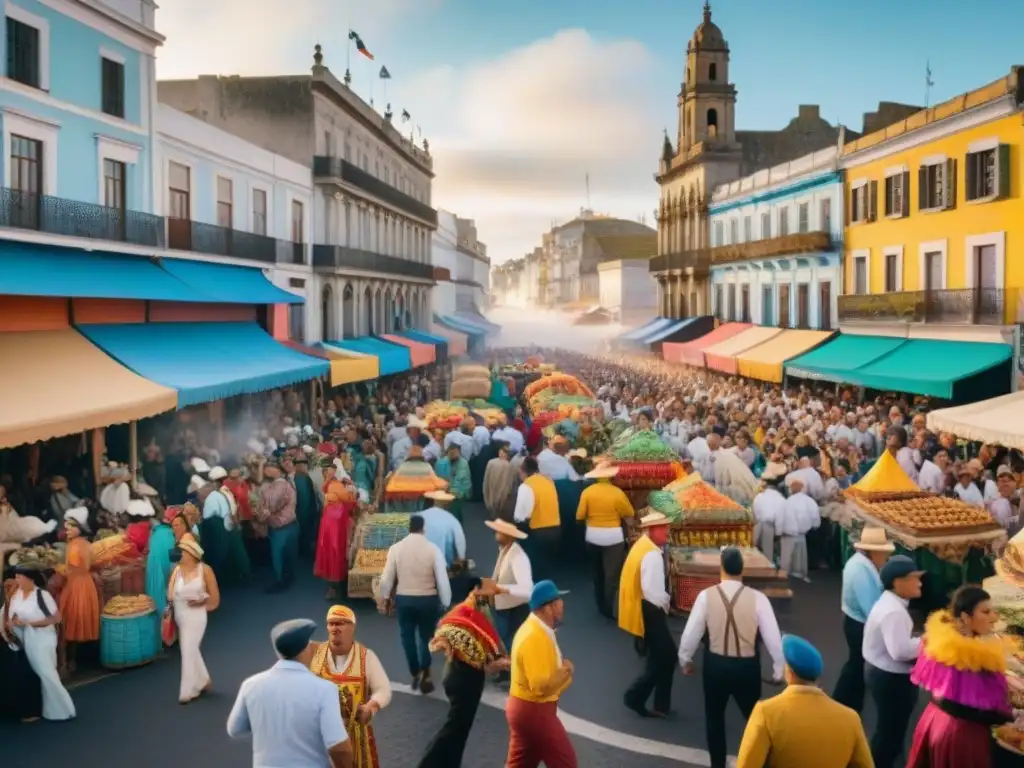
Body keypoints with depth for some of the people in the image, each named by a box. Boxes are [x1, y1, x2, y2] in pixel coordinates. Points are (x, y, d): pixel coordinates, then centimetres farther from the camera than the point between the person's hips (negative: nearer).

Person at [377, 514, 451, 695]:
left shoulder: (396, 548, -6)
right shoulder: (432, 549, -12)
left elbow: (387, 578, -1)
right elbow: (442, 578, -10)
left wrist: (384, 596, 17)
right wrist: (446, 602, 2)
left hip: (403, 599, 1)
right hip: (428, 599, -1)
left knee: (407, 636, 17)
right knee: (426, 637, 13)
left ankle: (415, 674, 25)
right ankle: (425, 674, -1)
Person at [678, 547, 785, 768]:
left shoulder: (706, 596, -13)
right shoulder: (757, 598, -14)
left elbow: (691, 633, -6)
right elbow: (773, 636, -10)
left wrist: (685, 659, 12)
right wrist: (779, 668, 5)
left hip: (715, 664, 1)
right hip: (747, 666, -1)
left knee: (714, 716, 22)